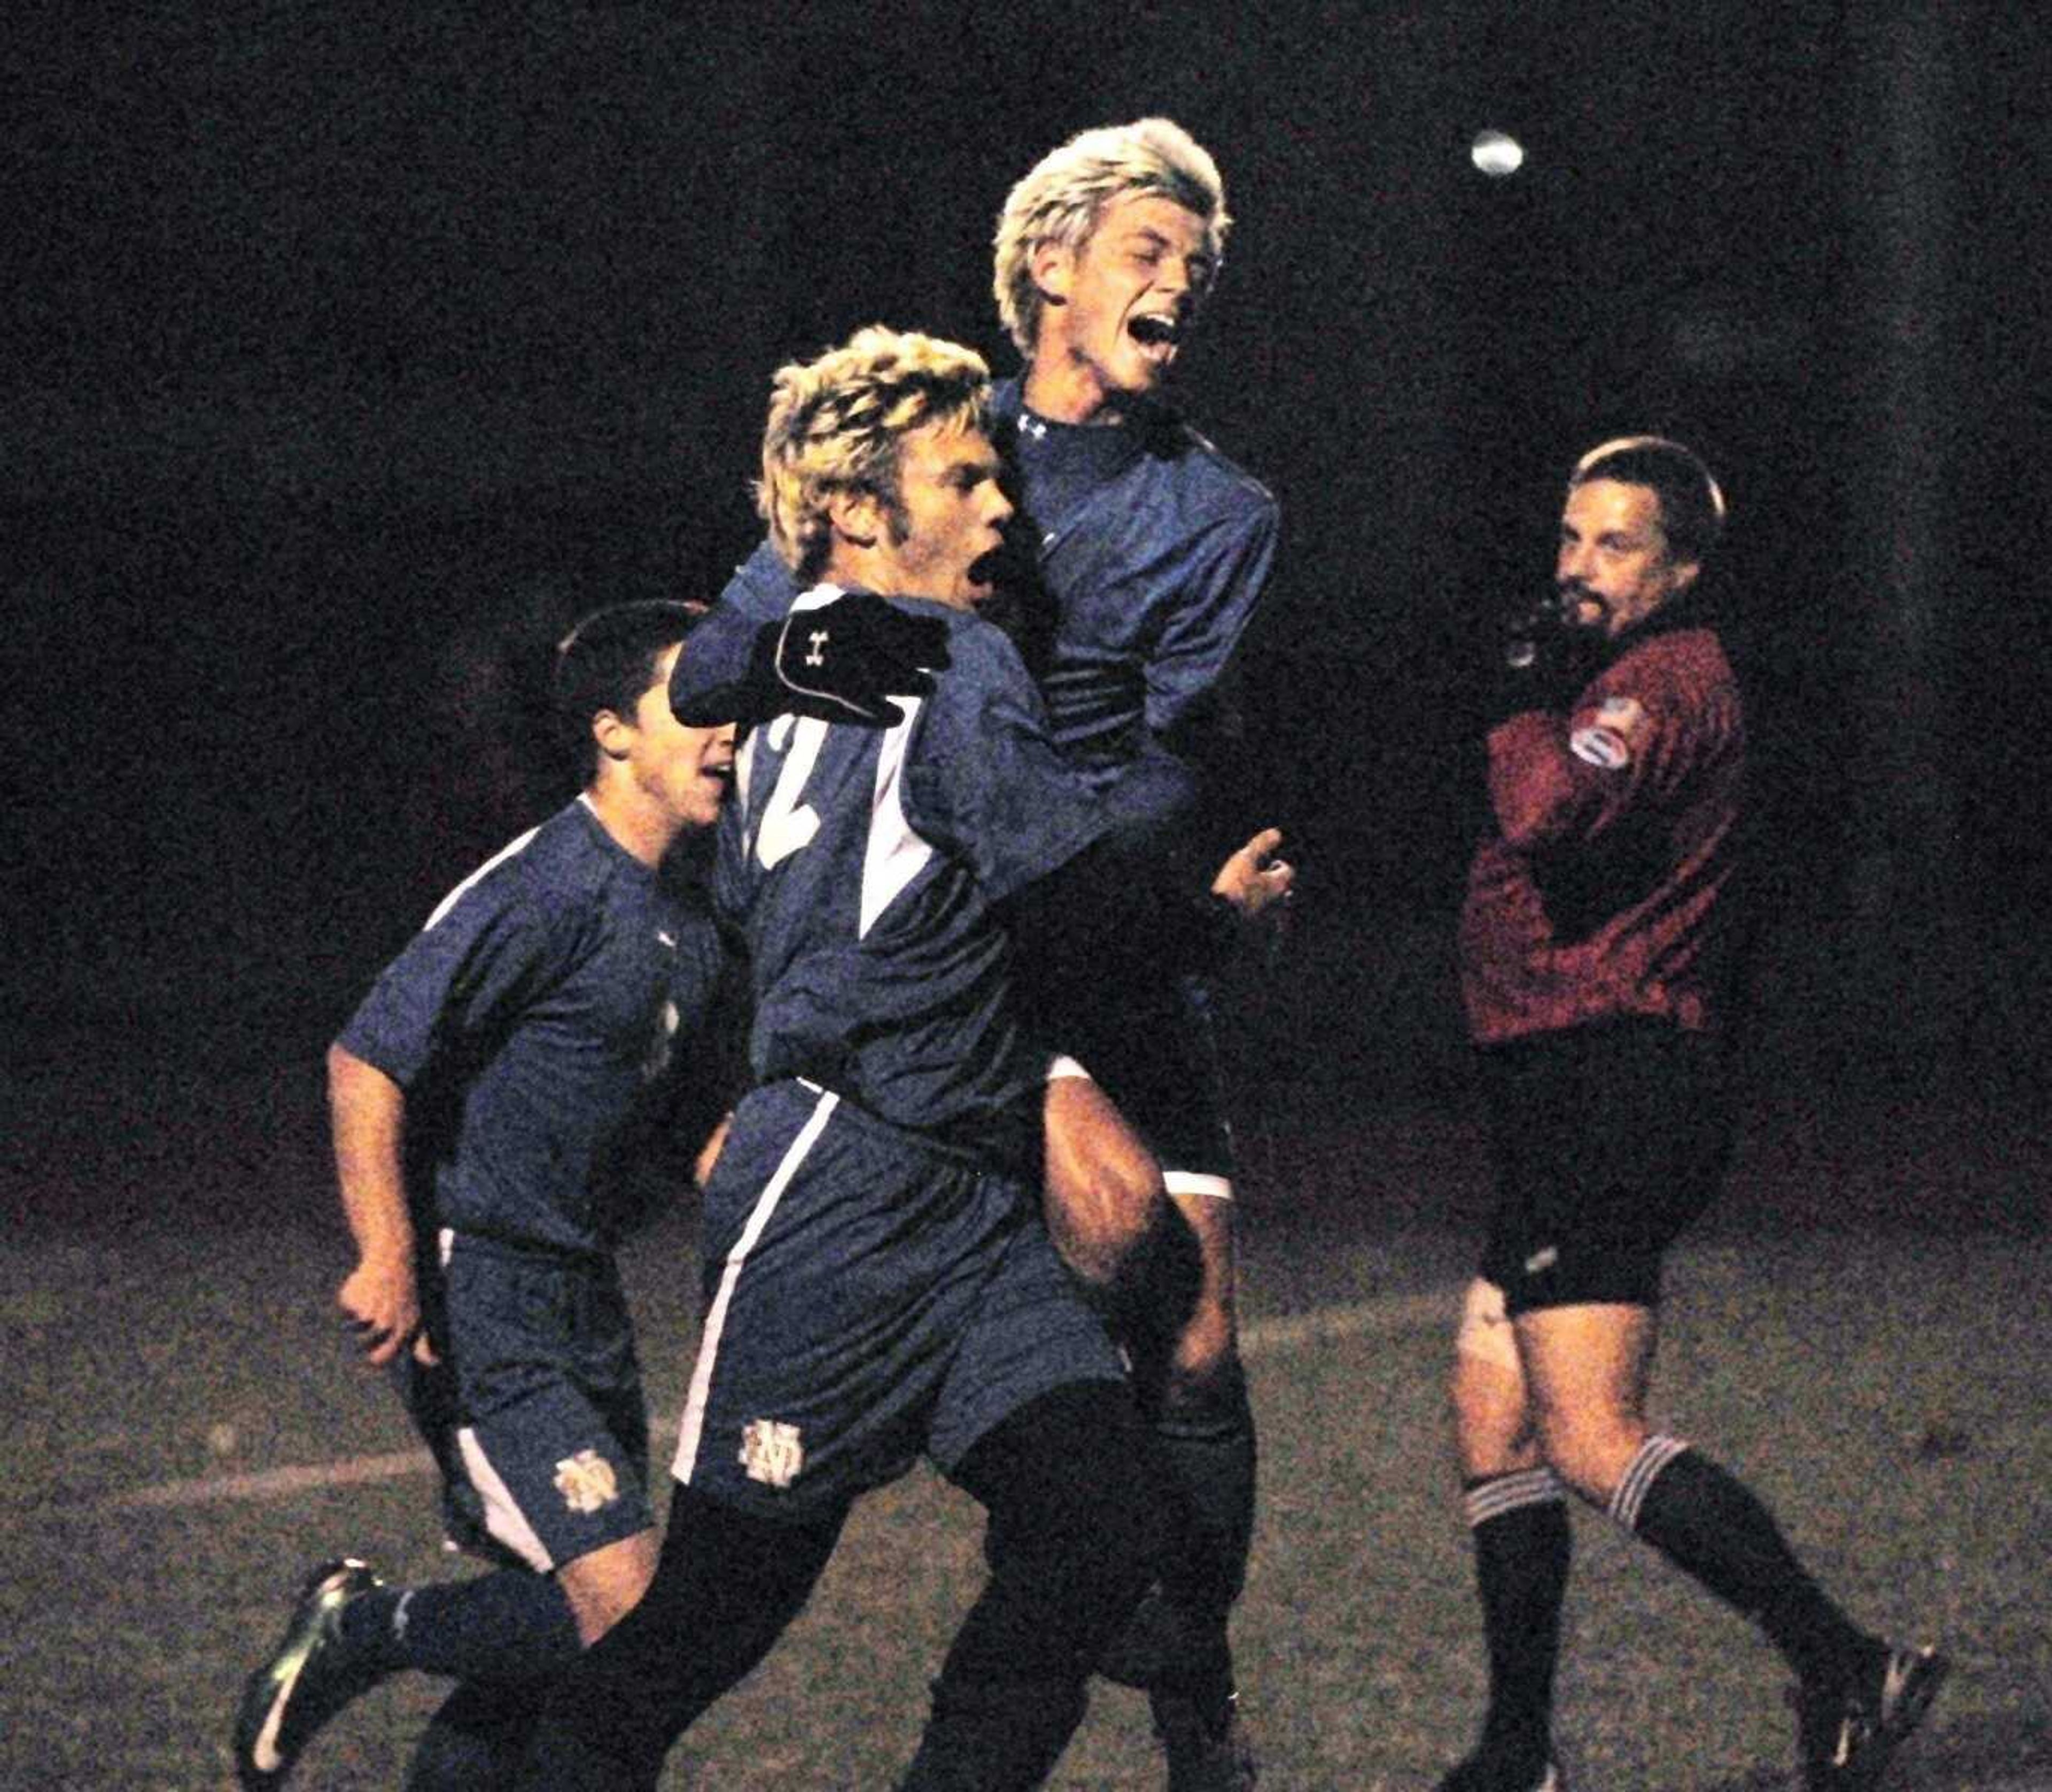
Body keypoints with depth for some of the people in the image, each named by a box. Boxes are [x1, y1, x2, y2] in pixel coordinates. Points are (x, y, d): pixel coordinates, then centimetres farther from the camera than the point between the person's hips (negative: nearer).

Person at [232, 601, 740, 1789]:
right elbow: (367, 1061, -19)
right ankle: (362, 1630, 0)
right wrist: (390, 1262, -26)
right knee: (631, 1618, -16)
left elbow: (702, 1120, 26)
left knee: (566, 1623, 11)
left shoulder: (691, 928, 12)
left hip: (585, 1292, 9)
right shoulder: (546, 893, -16)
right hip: (481, 1302, -9)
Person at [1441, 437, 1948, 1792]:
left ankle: (1844, 1669, -19)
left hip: (1608, 1094, -11)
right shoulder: (1650, 682, 22)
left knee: (1589, 1439, -17)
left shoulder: (1667, 683, -11)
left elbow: (1544, 815, -28)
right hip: (1579, 1106, 11)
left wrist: (1529, 708, -13)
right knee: (1493, 1415, 13)